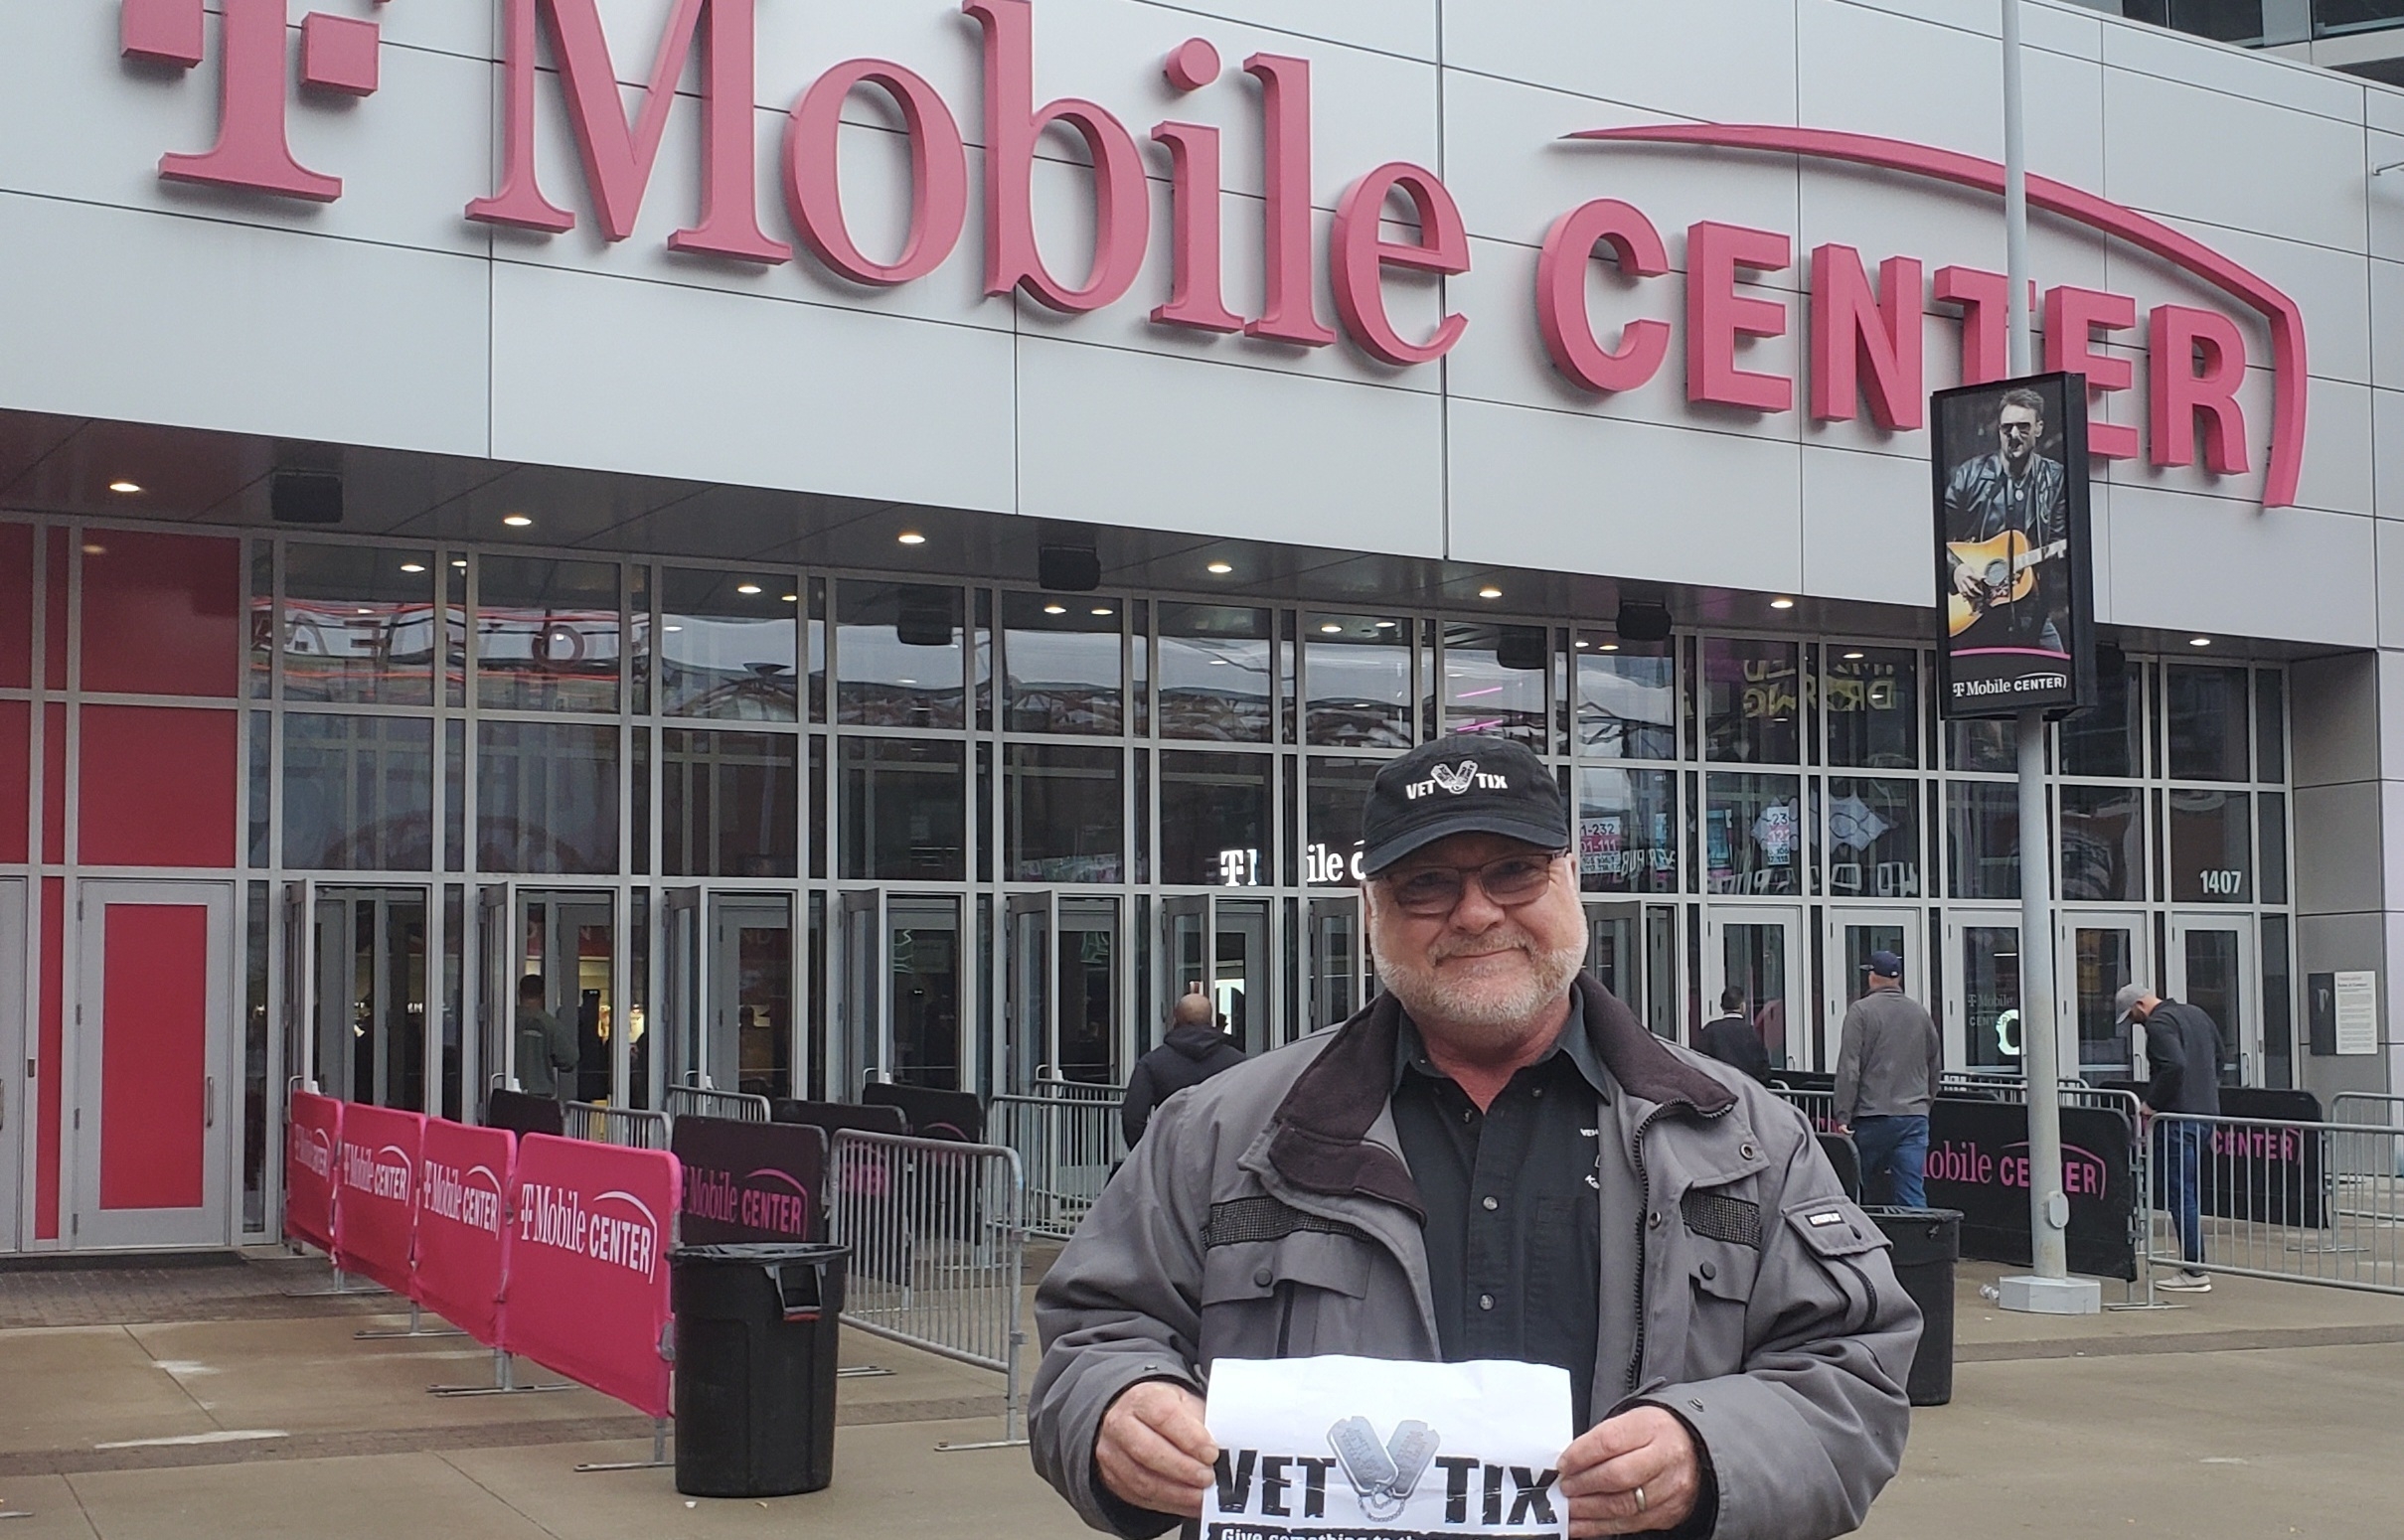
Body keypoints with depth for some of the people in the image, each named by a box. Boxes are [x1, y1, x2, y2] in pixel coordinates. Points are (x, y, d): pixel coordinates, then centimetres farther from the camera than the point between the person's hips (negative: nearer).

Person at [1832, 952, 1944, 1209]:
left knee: (1855, 1191, 6)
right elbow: (1936, 1068, 21)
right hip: (1915, 1117, 4)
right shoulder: (1920, 1012, 13)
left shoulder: (1861, 1011, -4)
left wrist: (1843, 1117, -7)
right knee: (1913, 1194, 0)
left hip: (1873, 1116, -4)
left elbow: (1849, 1069, -9)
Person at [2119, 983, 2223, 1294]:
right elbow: (2218, 1056, 24)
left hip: (2177, 1116, -10)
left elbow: (2173, 1065, -26)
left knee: (2179, 1193, -6)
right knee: (2190, 1190, 15)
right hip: (2206, 1112, 10)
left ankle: (2195, 1272, -6)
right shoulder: (2196, 1014, 17)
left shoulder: (2159, 1023, -12)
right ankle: (2194, 1265, 17)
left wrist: (2152, 1103, -17)